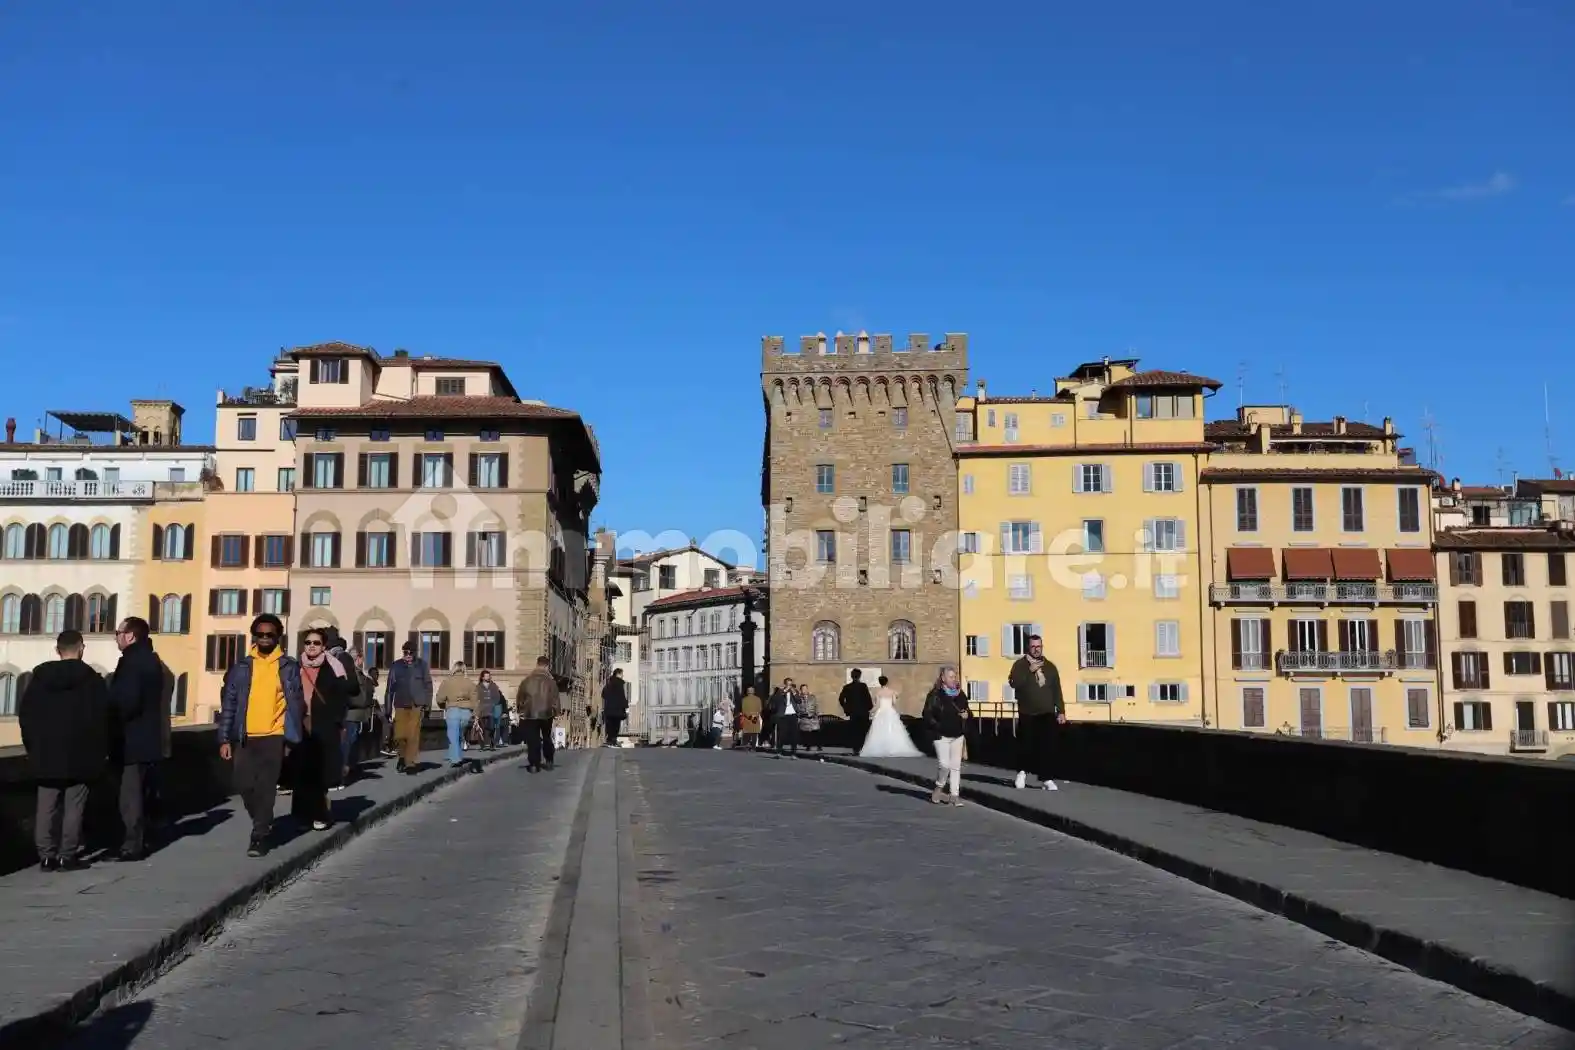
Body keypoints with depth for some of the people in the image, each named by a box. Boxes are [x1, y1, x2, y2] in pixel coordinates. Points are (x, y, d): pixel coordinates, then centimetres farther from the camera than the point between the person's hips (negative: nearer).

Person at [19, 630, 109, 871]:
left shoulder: (40, 676, 5)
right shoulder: (92, 679, -6)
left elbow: (25, 713, 8)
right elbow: (102, 718, -7)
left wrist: (32, 746, 15)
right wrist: (102, 750, 2)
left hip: (46, 752, 4)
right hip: (79, 754, -3)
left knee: (46, 806, 8)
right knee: (73, 806, 0)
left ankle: (46, 855, 8)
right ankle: (67, 856, -1)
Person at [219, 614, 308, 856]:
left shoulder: (288, 666, 0)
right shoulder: (241, 666, 4)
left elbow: (296, 703, 1)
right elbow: (228, 703, 4)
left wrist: (292, 739, -3)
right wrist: (225, 739, -1)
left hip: (274, 735, -2)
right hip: (246, 737, 2)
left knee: (265, 788, -3)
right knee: (243, 784, 4)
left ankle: (260, 836, 6)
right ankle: (263, 822, 29)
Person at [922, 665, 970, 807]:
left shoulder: (960, 694, 8)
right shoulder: (935, 695, -9)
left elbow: (966, 710, 20)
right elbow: (927, 715, -12)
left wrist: (966, 715, -2)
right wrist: (937, 727, -20)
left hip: (958, 735, 5)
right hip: (942, 735, -5)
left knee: (956, 766, 6)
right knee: (945, 765, -11)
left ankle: (955, 795, 11)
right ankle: (938, 789, 12)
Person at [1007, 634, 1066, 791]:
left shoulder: (1050, 667, 11)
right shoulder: (1020, 664, 1)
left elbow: (1057, 691, 12)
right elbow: (1013, 682, -15)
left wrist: (1061, 711, 6)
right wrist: (1030, 671, -21)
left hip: (1047, 714, 2)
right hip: (1027, 714, -2)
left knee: (1047, 747, -7)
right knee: (1026, 745, 0)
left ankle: (1045, 778, -1)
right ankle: (1022, 771, 25)